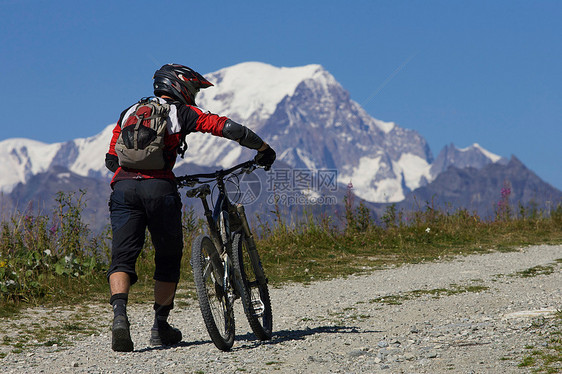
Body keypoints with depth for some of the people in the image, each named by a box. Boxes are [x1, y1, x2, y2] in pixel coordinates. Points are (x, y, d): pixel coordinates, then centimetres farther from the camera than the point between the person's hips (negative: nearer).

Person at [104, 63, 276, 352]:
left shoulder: (129, 113, 26)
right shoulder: (183, 113, 13)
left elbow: (111, 160, 27)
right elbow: (229, 128, 6)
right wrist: (263, 149, 19)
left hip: (123, 187, 3)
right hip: (159, 187, -3)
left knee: (122, 256, 1)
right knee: (168, 258, 14)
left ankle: (119, 315, -24)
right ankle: (160, 327, 19)